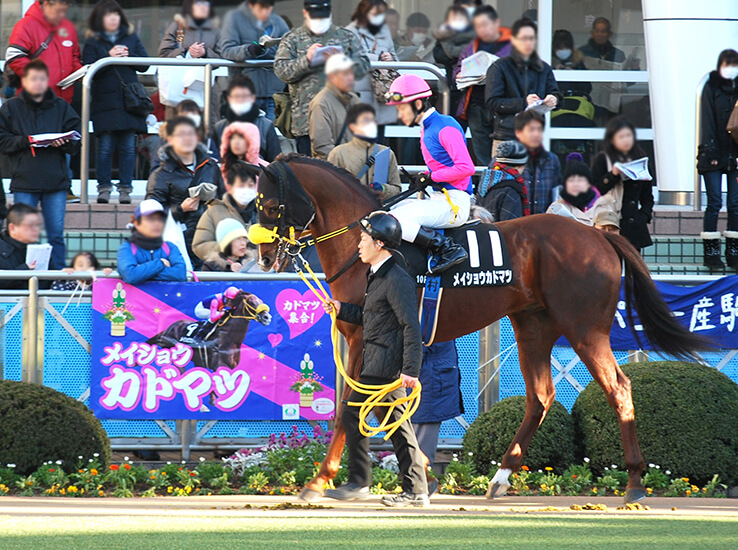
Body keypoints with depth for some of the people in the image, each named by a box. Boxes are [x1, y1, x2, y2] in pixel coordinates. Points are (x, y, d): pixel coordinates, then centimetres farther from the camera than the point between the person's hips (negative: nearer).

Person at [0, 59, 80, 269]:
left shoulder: (61, 107, 11)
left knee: (56, 235, 3)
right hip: (24, 182, -1)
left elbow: (76, 142, 8)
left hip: (55, 181, 1)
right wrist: (26, 141, -14)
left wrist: (63, 143, -12)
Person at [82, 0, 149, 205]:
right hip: (105, 102, -2)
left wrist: (128, 56, -8)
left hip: (129, 101, 2)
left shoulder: (131, 39, 15)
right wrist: (109, 57, -15)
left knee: (128, 146, 0)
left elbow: (145, 64, 9)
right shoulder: (92, 43, 7)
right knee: (105, 146, -6)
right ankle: (104, 188, 1)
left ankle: (125, 188, 4)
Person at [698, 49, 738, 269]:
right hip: (714, 155, -3)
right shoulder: (711, 88, 1)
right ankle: (711, 252, -1)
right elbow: (707, 120, -4)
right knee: (714, 203, -4)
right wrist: (710, 150, -12)